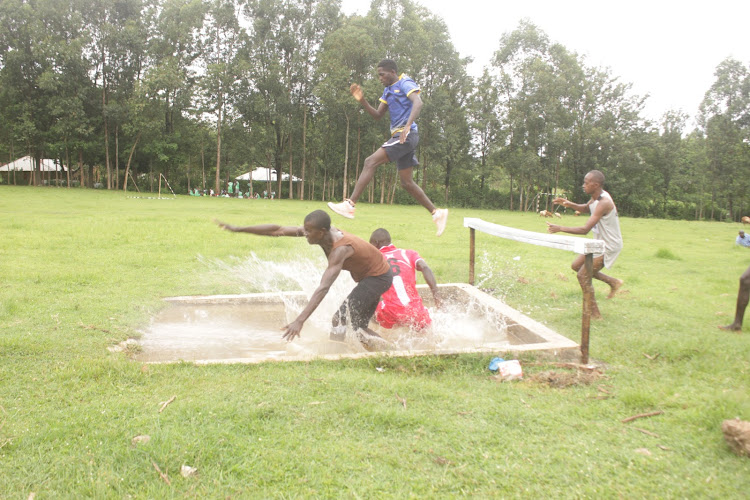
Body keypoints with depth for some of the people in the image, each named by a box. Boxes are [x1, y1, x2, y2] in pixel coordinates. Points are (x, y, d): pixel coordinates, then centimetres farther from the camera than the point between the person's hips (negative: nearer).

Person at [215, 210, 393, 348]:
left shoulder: (340, 249, -36)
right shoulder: (321, 232, -14)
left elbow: (323, 288, -46)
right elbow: (278, 230, -12)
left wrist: (299, 321, -51)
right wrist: (239, 229, -15)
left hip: (378, 278, -9)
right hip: (368, 276, 10)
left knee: (339, 319, -16)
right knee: (358, 326, 15)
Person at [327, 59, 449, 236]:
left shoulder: (405, 84, -4)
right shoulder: (388, 90, 23)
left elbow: (418, 103, -21)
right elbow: (377, 115, 20)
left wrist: (408, 126, -35)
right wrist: (362, 100, 5)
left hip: (407, 135, -10)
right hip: (400, 137, 10)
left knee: (370, 162, -17)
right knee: (407, 183, 9)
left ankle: (350, 205, -19)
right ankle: (437, 212, 14)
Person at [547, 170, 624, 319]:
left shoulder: (604, 203, -28)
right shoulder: (595, 197, 1)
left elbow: (585, 229, -33)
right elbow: (585, 208, 24)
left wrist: (560, 228, -30)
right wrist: (570, 204, 5)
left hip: (609, 246, -10)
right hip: (600, 243, 10)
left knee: (583, 276, -8)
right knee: (576, 265, 15)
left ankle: (595, 313, 3)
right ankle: (613, 282, 23)